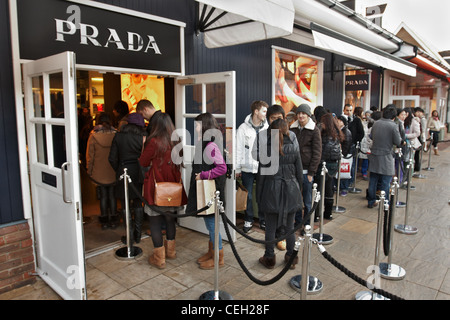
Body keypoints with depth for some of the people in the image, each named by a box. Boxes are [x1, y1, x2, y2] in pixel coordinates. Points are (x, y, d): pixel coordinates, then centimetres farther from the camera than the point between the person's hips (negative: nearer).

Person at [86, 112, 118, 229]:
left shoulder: (93, 136, -8)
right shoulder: (115, 134, -7)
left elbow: (90, 155, -2)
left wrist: (89, 169, 8)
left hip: (99, 172, 0)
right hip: (113, 172, 1)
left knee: (103, 195, 9)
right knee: (112, 195, 10)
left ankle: (104, 221, 17)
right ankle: (113, 220, 16)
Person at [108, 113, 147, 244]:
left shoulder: (118, 136, -2)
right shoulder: (142, 137, -5)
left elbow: (112, 158, -2)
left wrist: (118, 171, 12)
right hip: (139, 174, 1)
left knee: (126, 205, 9)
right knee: (138, 204, 13)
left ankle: (130, 235, 10)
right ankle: (138, 234, 17)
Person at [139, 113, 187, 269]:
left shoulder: (154, 142, -16)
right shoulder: (176, 142, 0)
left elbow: (143, 162, -5)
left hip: (156, 188, -5)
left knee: (155, 222, 6)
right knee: (170, 218, 19)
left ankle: (159, 258, 14)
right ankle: (170, 251, 34)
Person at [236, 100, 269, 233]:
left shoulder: (267, 128, 2)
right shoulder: (243, 128, -3)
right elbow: (238, 150, -2)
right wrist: (237, 168, -3)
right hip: (248, 168, -1)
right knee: (248, 196, 8)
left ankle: (263, 220, 24)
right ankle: (248, 221, 23)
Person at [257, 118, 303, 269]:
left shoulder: (266, 148, -8)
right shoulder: (293, 148, -2)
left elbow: (261, 174, -6)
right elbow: (299, 172, 4)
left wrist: (258, 195, 3)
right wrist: (299, 190, 17)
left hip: (272, 190, -2)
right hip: (291, 189, 2)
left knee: (270, 227, 9)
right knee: (289, 227, 13)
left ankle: (269, 258, 21)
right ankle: (291, 257, 27)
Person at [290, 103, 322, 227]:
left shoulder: (314, 130, -4)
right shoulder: (292, 129, 7)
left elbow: (317, 153, -6)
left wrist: (311, 172, -10)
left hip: (306, 171, -3)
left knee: (307, 200, 5)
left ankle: (307, 224, 20)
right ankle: (298, 221, 27)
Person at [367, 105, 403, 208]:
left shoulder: (376, 123, 3)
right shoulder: (393, 125, -13)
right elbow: (398, 143, -9)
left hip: (374, 156, 5)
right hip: (386, 157, -5)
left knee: (373, 180, 13)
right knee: (385, 183, 5)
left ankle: (371, 201, 22)